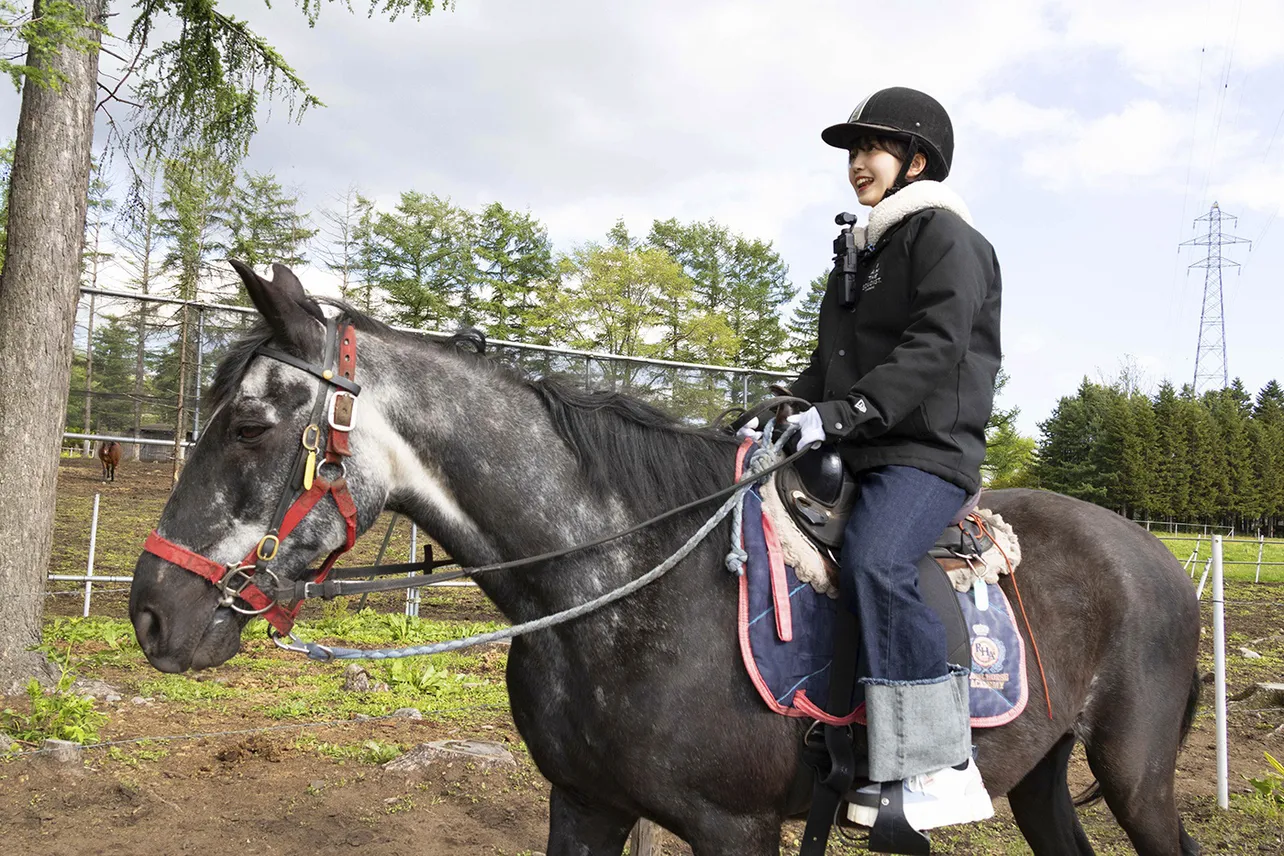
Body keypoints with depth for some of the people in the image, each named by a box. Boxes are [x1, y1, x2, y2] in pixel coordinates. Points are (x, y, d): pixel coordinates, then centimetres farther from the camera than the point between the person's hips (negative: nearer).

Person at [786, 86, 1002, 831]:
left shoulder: (944, 235, -3)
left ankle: (942, 770, -30)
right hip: (857, 454, 10)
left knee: (874, 561, -35)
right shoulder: (866, 253, 24)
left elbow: (933, 350, -18)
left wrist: (841, 413, -27)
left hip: (928, 451, -10)